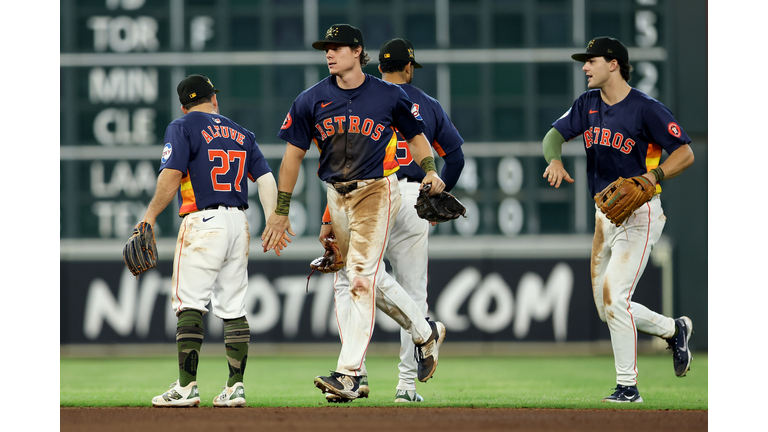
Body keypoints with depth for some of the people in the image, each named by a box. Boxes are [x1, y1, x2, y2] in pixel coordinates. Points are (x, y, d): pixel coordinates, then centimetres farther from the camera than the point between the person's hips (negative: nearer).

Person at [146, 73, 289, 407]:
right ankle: (235, 387, 6)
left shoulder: (182, 128, 1)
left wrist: (150, 216, -7)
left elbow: (171, 176, -12)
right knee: (233, 308, 9)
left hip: (202, 221, -6)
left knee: (189, 304, -7)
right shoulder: (241, 133, 18)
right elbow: (266, 179, 9)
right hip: (238, 222, 6)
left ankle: (186, 387, -15)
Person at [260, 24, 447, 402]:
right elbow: (293, 154, 6)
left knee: (362, 278, -16)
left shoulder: (390, 97, -4)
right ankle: (425, 332, 34)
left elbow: (416, 135, 10)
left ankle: (350, 372, -20)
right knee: (370, 277, 11)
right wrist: (281, 211, 5)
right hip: (337, 197, 5)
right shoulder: (311, 100, 2)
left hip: (377, 190, -5)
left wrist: (430, 170, -8)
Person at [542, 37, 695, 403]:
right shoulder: (588, 104, 8)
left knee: (613, 295, -18)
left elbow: (685, 154, -11)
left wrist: (650, 177, -26)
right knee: (606, 308, 9)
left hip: (639, 214, -8)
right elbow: (554, 135, 8)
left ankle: (627, 387, -11)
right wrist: (555, 160, -15)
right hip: (605, 214, 8)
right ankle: (674, 329, 31)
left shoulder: (645, 108, -12)